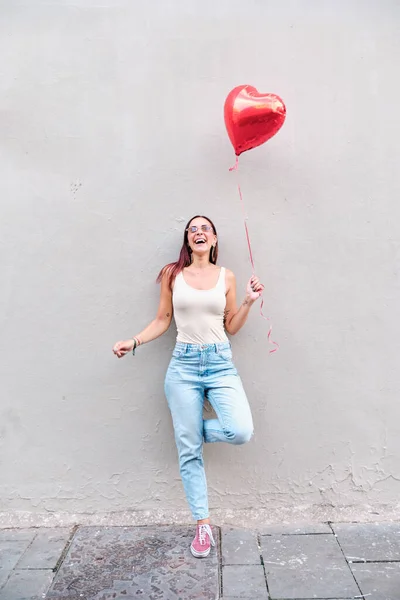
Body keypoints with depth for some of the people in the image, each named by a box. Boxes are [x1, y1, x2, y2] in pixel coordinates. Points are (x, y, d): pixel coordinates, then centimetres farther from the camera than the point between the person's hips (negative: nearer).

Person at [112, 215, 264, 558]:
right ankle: (203, 525, 19)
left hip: (221, 363, 1)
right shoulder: (173, 275, 5)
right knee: (188, 451, 3)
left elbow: (231, 327, 9)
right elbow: (162, 321, 9)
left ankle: (193, 429, 12)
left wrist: (249, 302, -3)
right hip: (184, 364, -1)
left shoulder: (226, 277, 6)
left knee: (242, 432, -20)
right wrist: (134, 342, -2)